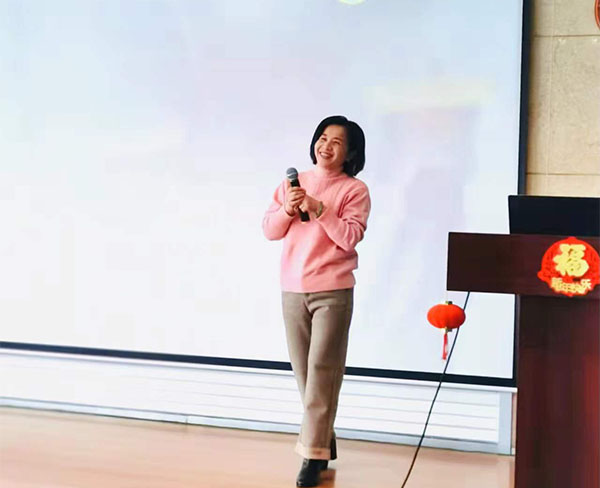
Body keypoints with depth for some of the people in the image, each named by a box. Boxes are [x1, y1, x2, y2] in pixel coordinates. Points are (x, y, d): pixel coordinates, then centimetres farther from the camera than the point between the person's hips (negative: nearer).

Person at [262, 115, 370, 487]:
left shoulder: (355, 190, -2)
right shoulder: (293, 183, 10)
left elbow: (351, 237, -13)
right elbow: (270, 231, 7)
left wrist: (318, 208, -19)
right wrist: (287, 209, -11)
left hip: (332, 291, -5)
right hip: (293, 290, 5)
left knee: (322, 370, -8)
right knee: (304, 370, 10)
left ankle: (314, 454, -5)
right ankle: (324, 438, 25)